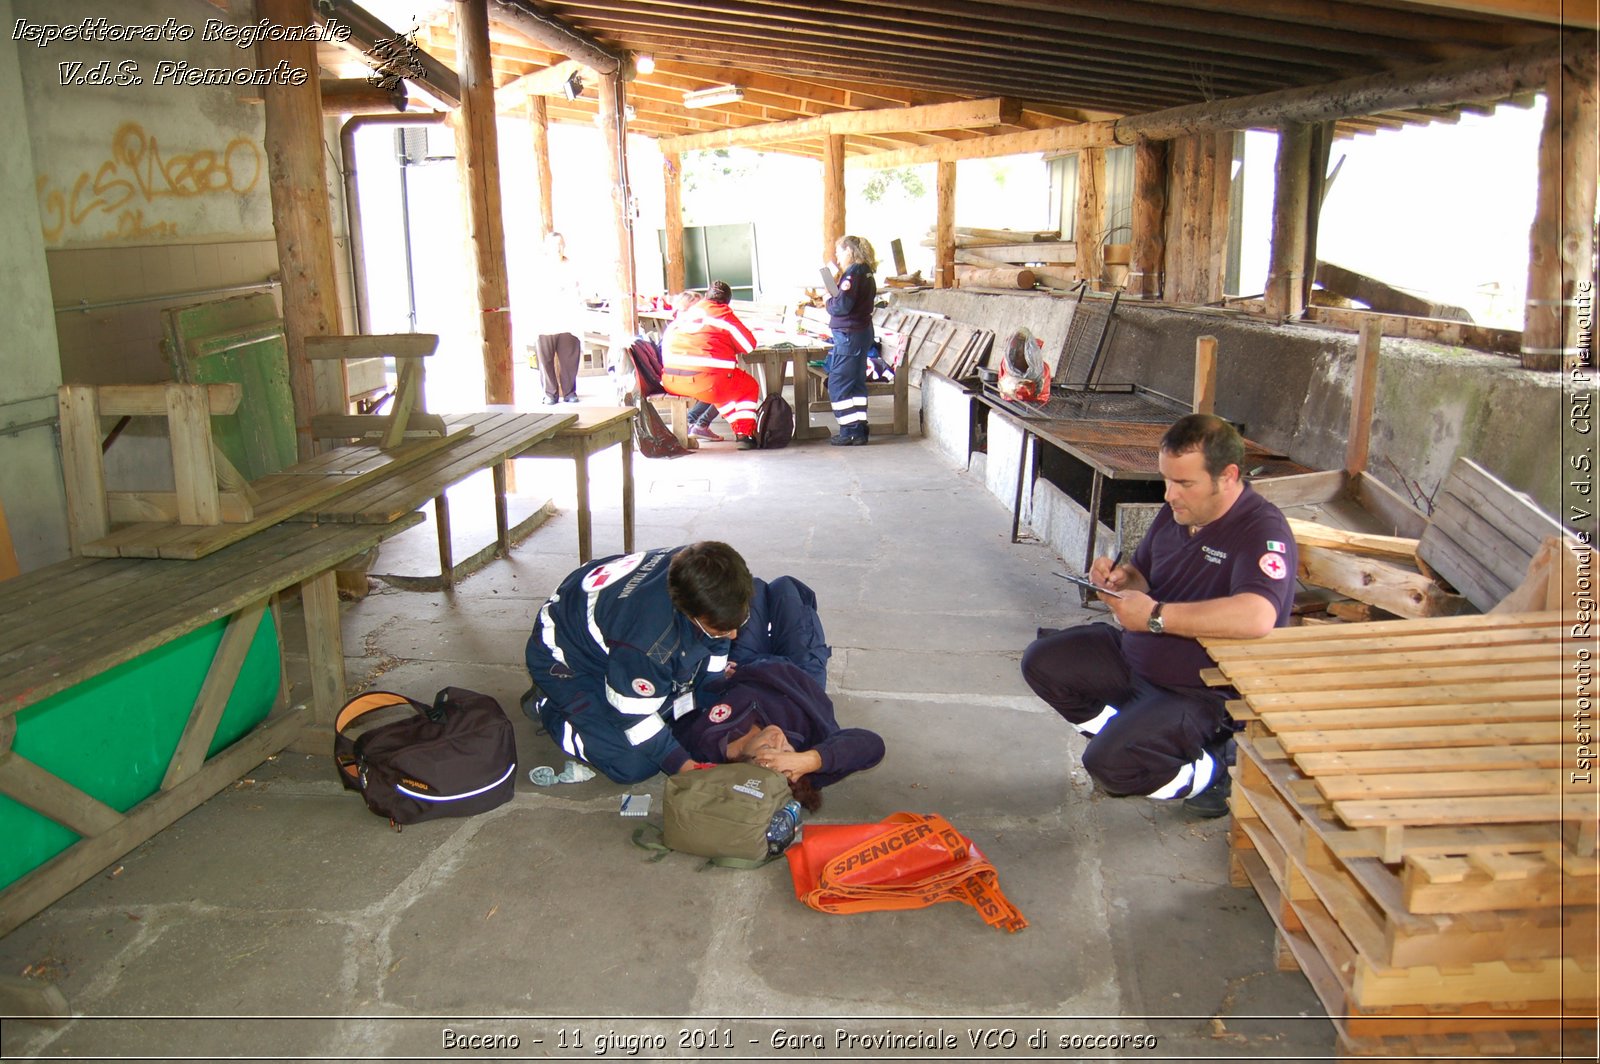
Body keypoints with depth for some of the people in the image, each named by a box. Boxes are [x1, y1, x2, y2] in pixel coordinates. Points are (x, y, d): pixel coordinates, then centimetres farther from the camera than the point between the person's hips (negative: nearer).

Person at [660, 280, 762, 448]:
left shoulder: (686, 313, 16)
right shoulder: (724, 314, 3)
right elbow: (749, 345, 7)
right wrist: (729, 344, 28)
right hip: (705, 381, -6)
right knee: (750, 386, 20)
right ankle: (745, 435, 12)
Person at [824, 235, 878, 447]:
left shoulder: (853, 273, -16)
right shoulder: (866, 272, 13)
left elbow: (842, 306, -20)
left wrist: (828, 301, -2)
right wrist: (834, 299, 6)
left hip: (849, 336, -10)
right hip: (863, 332, 10)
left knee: (837, 386, -3)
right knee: (857, 383, 14)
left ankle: (850, 432, -3)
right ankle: (859, 430, 17)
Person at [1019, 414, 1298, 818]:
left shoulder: (1262, 530, -23)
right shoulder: (1175, 512, 2)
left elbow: (1256, 617, -42)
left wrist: (1156, 616, -36)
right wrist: (1123, 578, -8)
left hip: (1202, 692, -8)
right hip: (1135, 656, 8)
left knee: (1109, 763, -24)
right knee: (1041, 661, 0)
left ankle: (1213, 773, 3)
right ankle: (1128, 734, 11)